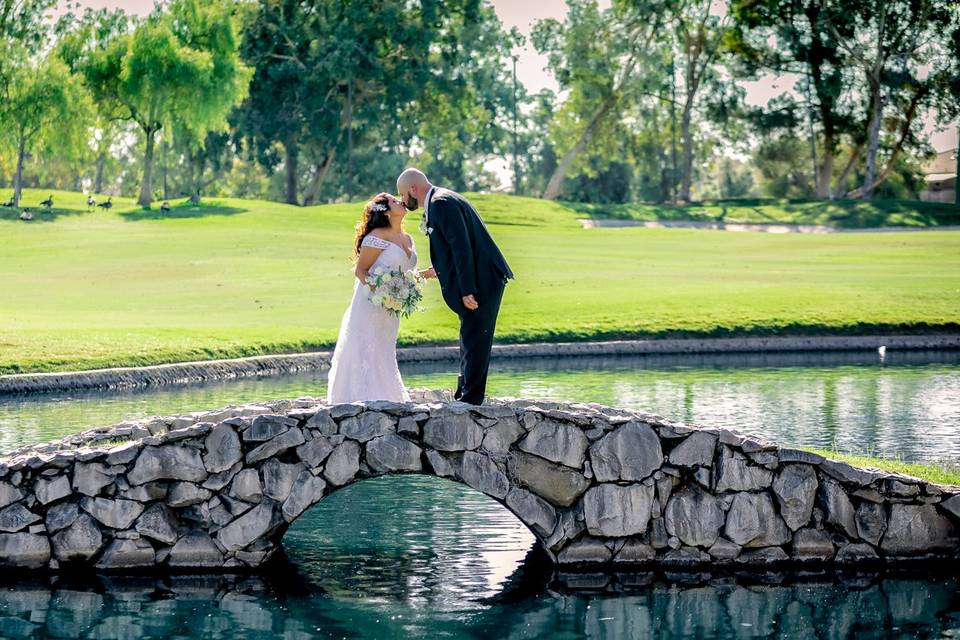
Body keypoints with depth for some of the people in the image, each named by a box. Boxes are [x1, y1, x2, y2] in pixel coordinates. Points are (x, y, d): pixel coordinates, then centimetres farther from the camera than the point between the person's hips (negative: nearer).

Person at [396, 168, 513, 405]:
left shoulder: (442, 204, -16)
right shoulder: (440, 201, 17)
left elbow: (462, 246, -22)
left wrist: (467, 290, -23)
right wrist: (438, 270, 21)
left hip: (482, 280, -11)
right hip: (479, 279, 11)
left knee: (474, 339, -7)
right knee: (470, 340, 16)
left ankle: (470, 399, -4)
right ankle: (463, 397, 23)